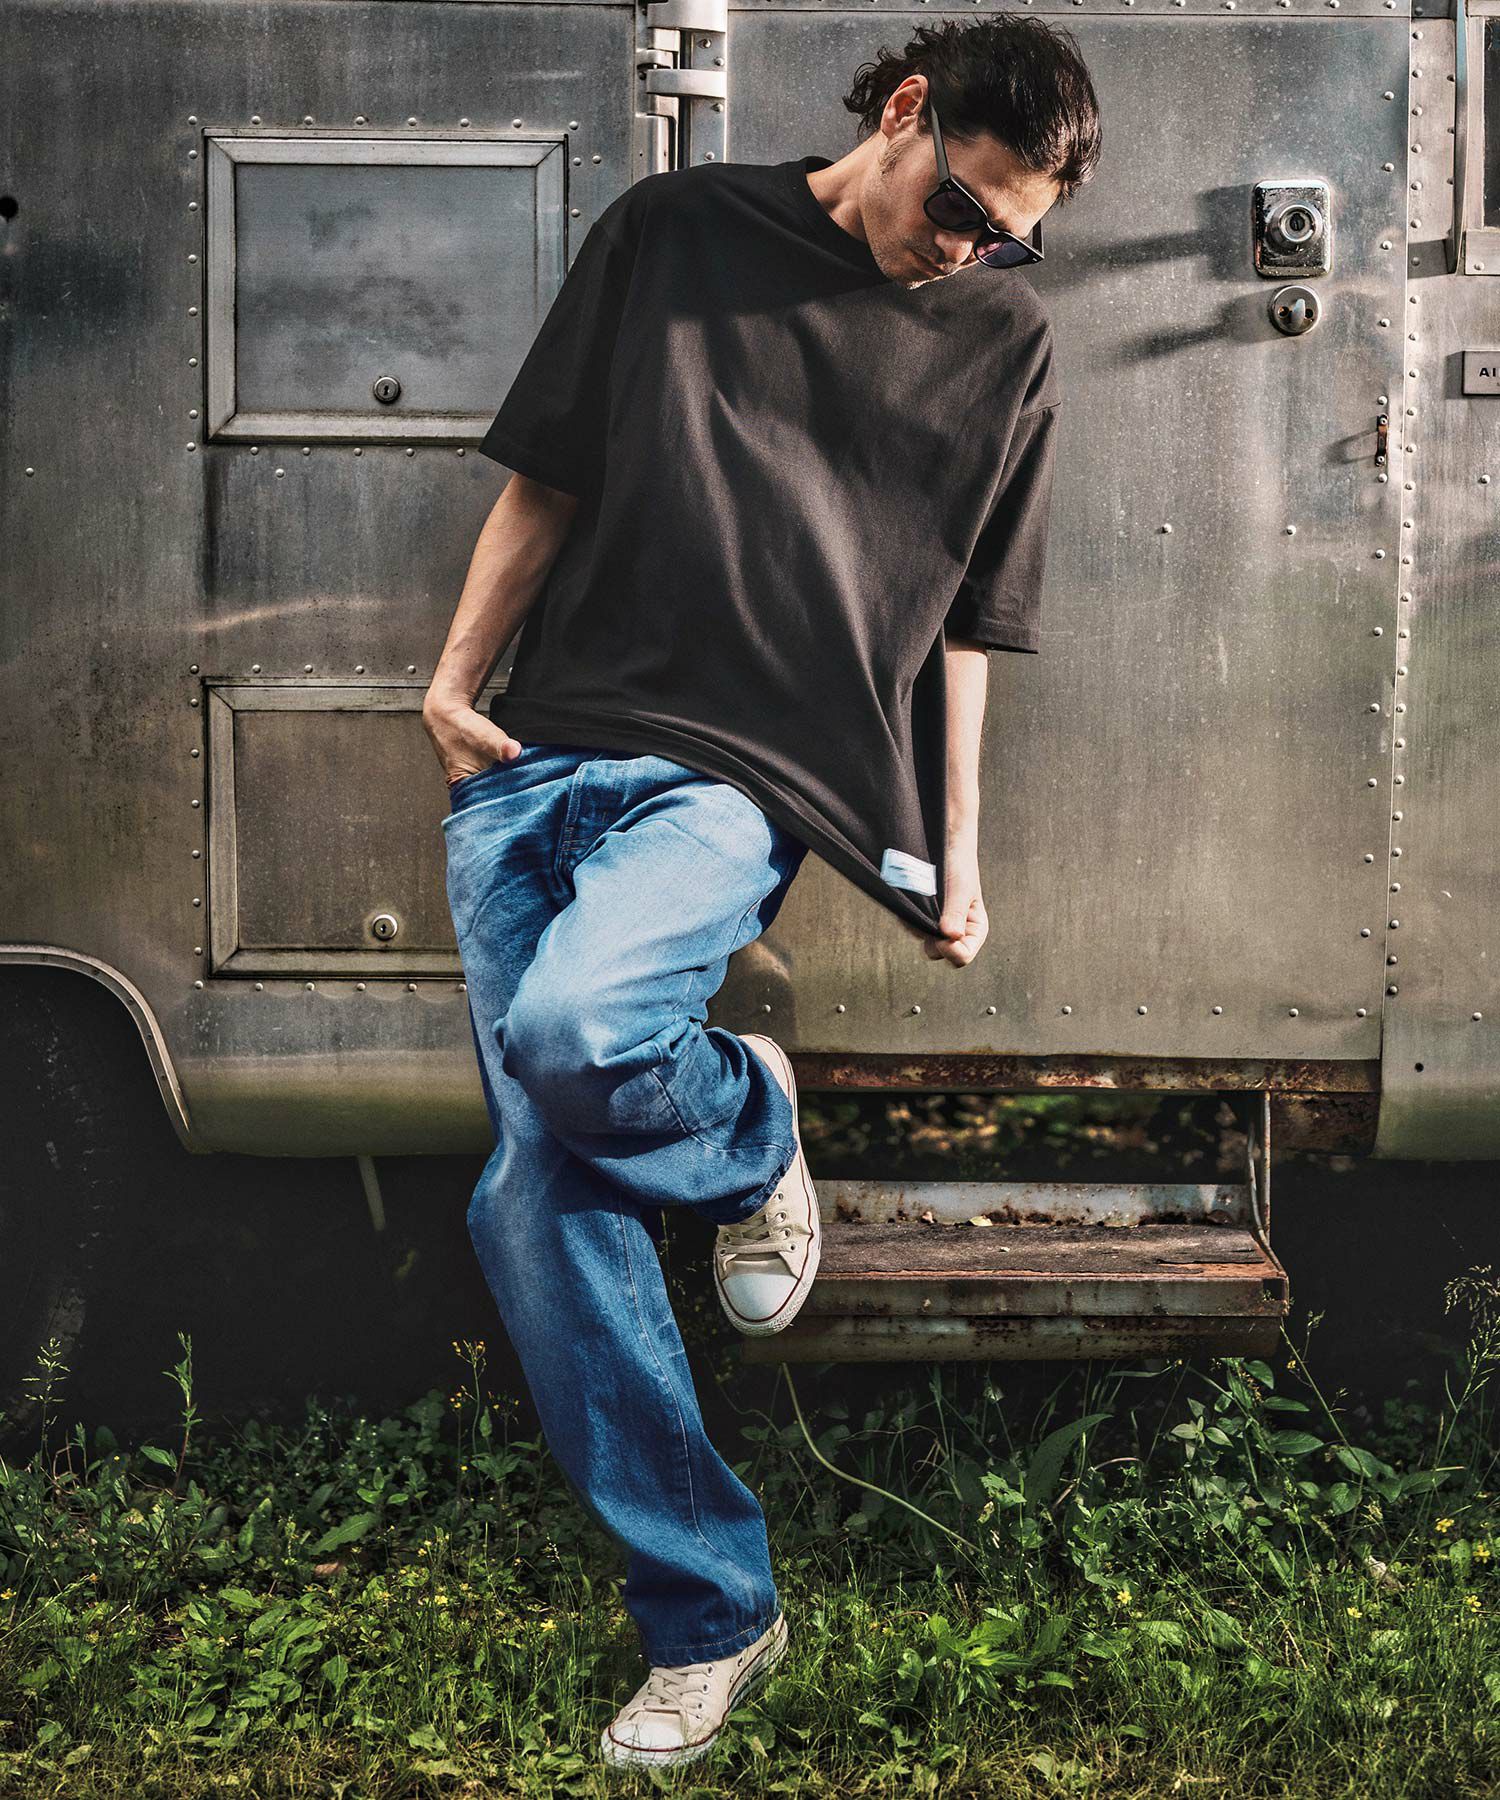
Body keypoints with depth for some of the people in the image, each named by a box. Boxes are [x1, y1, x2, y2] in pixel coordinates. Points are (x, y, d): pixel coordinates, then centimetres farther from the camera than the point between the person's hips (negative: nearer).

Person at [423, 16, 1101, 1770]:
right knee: (536, 1202, -2)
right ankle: (708, 1614, 11)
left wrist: (957, 842, 10)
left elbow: (962, 621, 13)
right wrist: (458, 674, 6)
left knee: (573, 1032, -33)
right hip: (535, 762, 3)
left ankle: (754, 1132, 4)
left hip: (741, 779, -2)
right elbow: (549, 474, 13)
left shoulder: (1005, 344, 10)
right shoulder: (671, 228, 10)